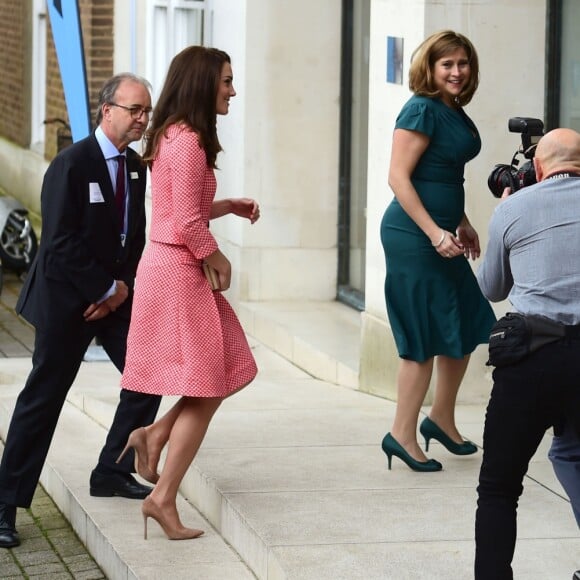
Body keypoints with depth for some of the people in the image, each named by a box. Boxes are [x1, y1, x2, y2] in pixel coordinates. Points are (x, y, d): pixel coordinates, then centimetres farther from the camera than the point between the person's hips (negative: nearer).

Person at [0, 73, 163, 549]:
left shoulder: (136, 168, 6)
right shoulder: (71, 165, -17)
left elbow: (136, 236, 11)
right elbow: (62, 243, -20)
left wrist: (124, 287, -5)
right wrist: (106, 290, -16)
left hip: (117, 293, 7)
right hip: (68, 296, -7)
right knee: (43, 398, -5)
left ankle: (111, 473, 21)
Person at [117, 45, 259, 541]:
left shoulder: (175, 136, 13)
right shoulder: (188, 141, -17)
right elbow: (188, 225, -20)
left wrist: (230, 206, 11)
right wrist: (220, 263, -7)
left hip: (172, 267, 10)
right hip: (179, 271, -10)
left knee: (228, 371, 14)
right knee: (205, 389, -3)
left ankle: (155, 435, 11)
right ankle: (163, 498, 0)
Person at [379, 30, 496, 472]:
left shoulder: (455, 112, 13)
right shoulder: (422, 110, -14)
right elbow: (399, 177, -18)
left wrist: (463, 224, 23)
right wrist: (435, 232, -22)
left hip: (441, 233, 9)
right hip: (414, 236, -9)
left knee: (467, 326, 14)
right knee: (425, 337, -4)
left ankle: (442, 420, 29)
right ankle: (403, 436, 6)